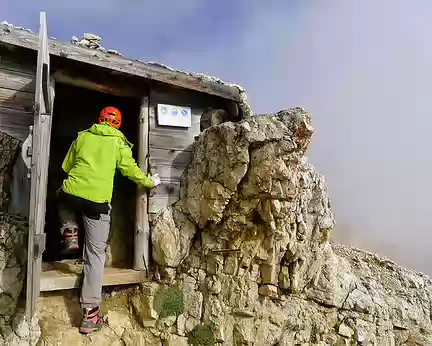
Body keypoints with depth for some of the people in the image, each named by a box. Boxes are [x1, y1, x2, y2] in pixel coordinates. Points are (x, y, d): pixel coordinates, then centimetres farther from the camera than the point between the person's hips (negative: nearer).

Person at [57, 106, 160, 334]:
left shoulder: (82, 136, 14)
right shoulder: (119, 142, 6)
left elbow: (66, 166, 21)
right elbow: (131, 169, 5)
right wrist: (149, 182, 21)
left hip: (72, 192, 3)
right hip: (98, 200, -2)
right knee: (95, 255, 3)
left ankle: (70, 233, 17)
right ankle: (90, 314, 4)